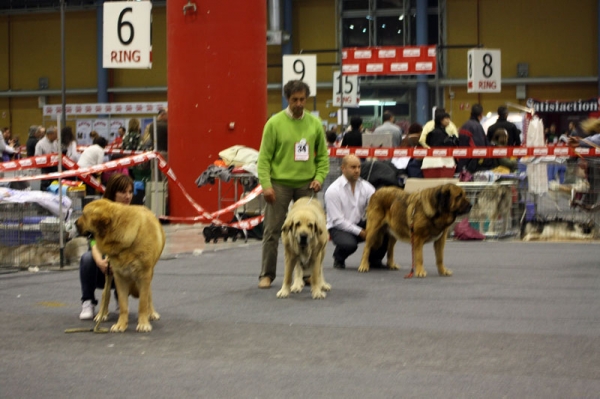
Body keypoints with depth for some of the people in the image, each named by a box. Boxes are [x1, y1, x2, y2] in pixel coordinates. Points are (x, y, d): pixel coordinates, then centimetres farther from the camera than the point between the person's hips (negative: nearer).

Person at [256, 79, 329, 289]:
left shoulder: (315, 123, 4)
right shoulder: (274, 123, -5)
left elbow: (323, 155, 11)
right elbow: (264, 157, -5)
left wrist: (319, 177, -4)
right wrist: (266, 184, -14)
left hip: (306, 184, 3)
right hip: (280, 183, -3)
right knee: (272, 231, 0)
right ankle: (266, 274, 8)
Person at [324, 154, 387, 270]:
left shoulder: (366, 186, 2)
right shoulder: (333, 190, -12)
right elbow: (337, 220, -15)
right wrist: (360, 232, -20)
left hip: (360, 224, 5)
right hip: (339, 227, -5)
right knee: (349, 244, -38)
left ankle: (374, 260, 5)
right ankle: (338, 259, 0)